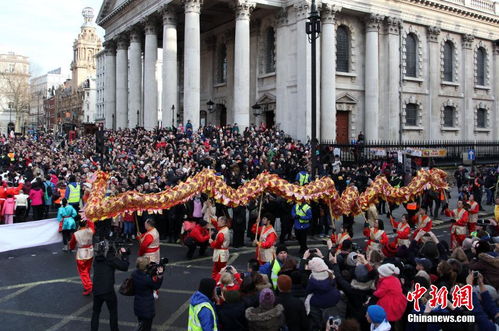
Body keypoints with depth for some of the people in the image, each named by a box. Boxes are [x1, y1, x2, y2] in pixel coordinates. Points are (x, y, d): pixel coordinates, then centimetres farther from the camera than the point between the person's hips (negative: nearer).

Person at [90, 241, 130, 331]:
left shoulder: (96, 259, 6)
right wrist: (124, 254, 1)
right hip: (108, 291, -4)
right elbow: (124, 267, -10)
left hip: (96, 290, 4)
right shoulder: (111, 258, -11)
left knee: (95, 313, 19)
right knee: (113, 312, 16)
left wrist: (118, 255, 17)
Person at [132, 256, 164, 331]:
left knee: (141, 325, 27)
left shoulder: (134, 273, -11)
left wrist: (154, 272, -9)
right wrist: (160, 275, -23)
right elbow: (157, 286, -15)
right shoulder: (147, 279, -31)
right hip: (147, 307, -6)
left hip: (137, 305, 7)